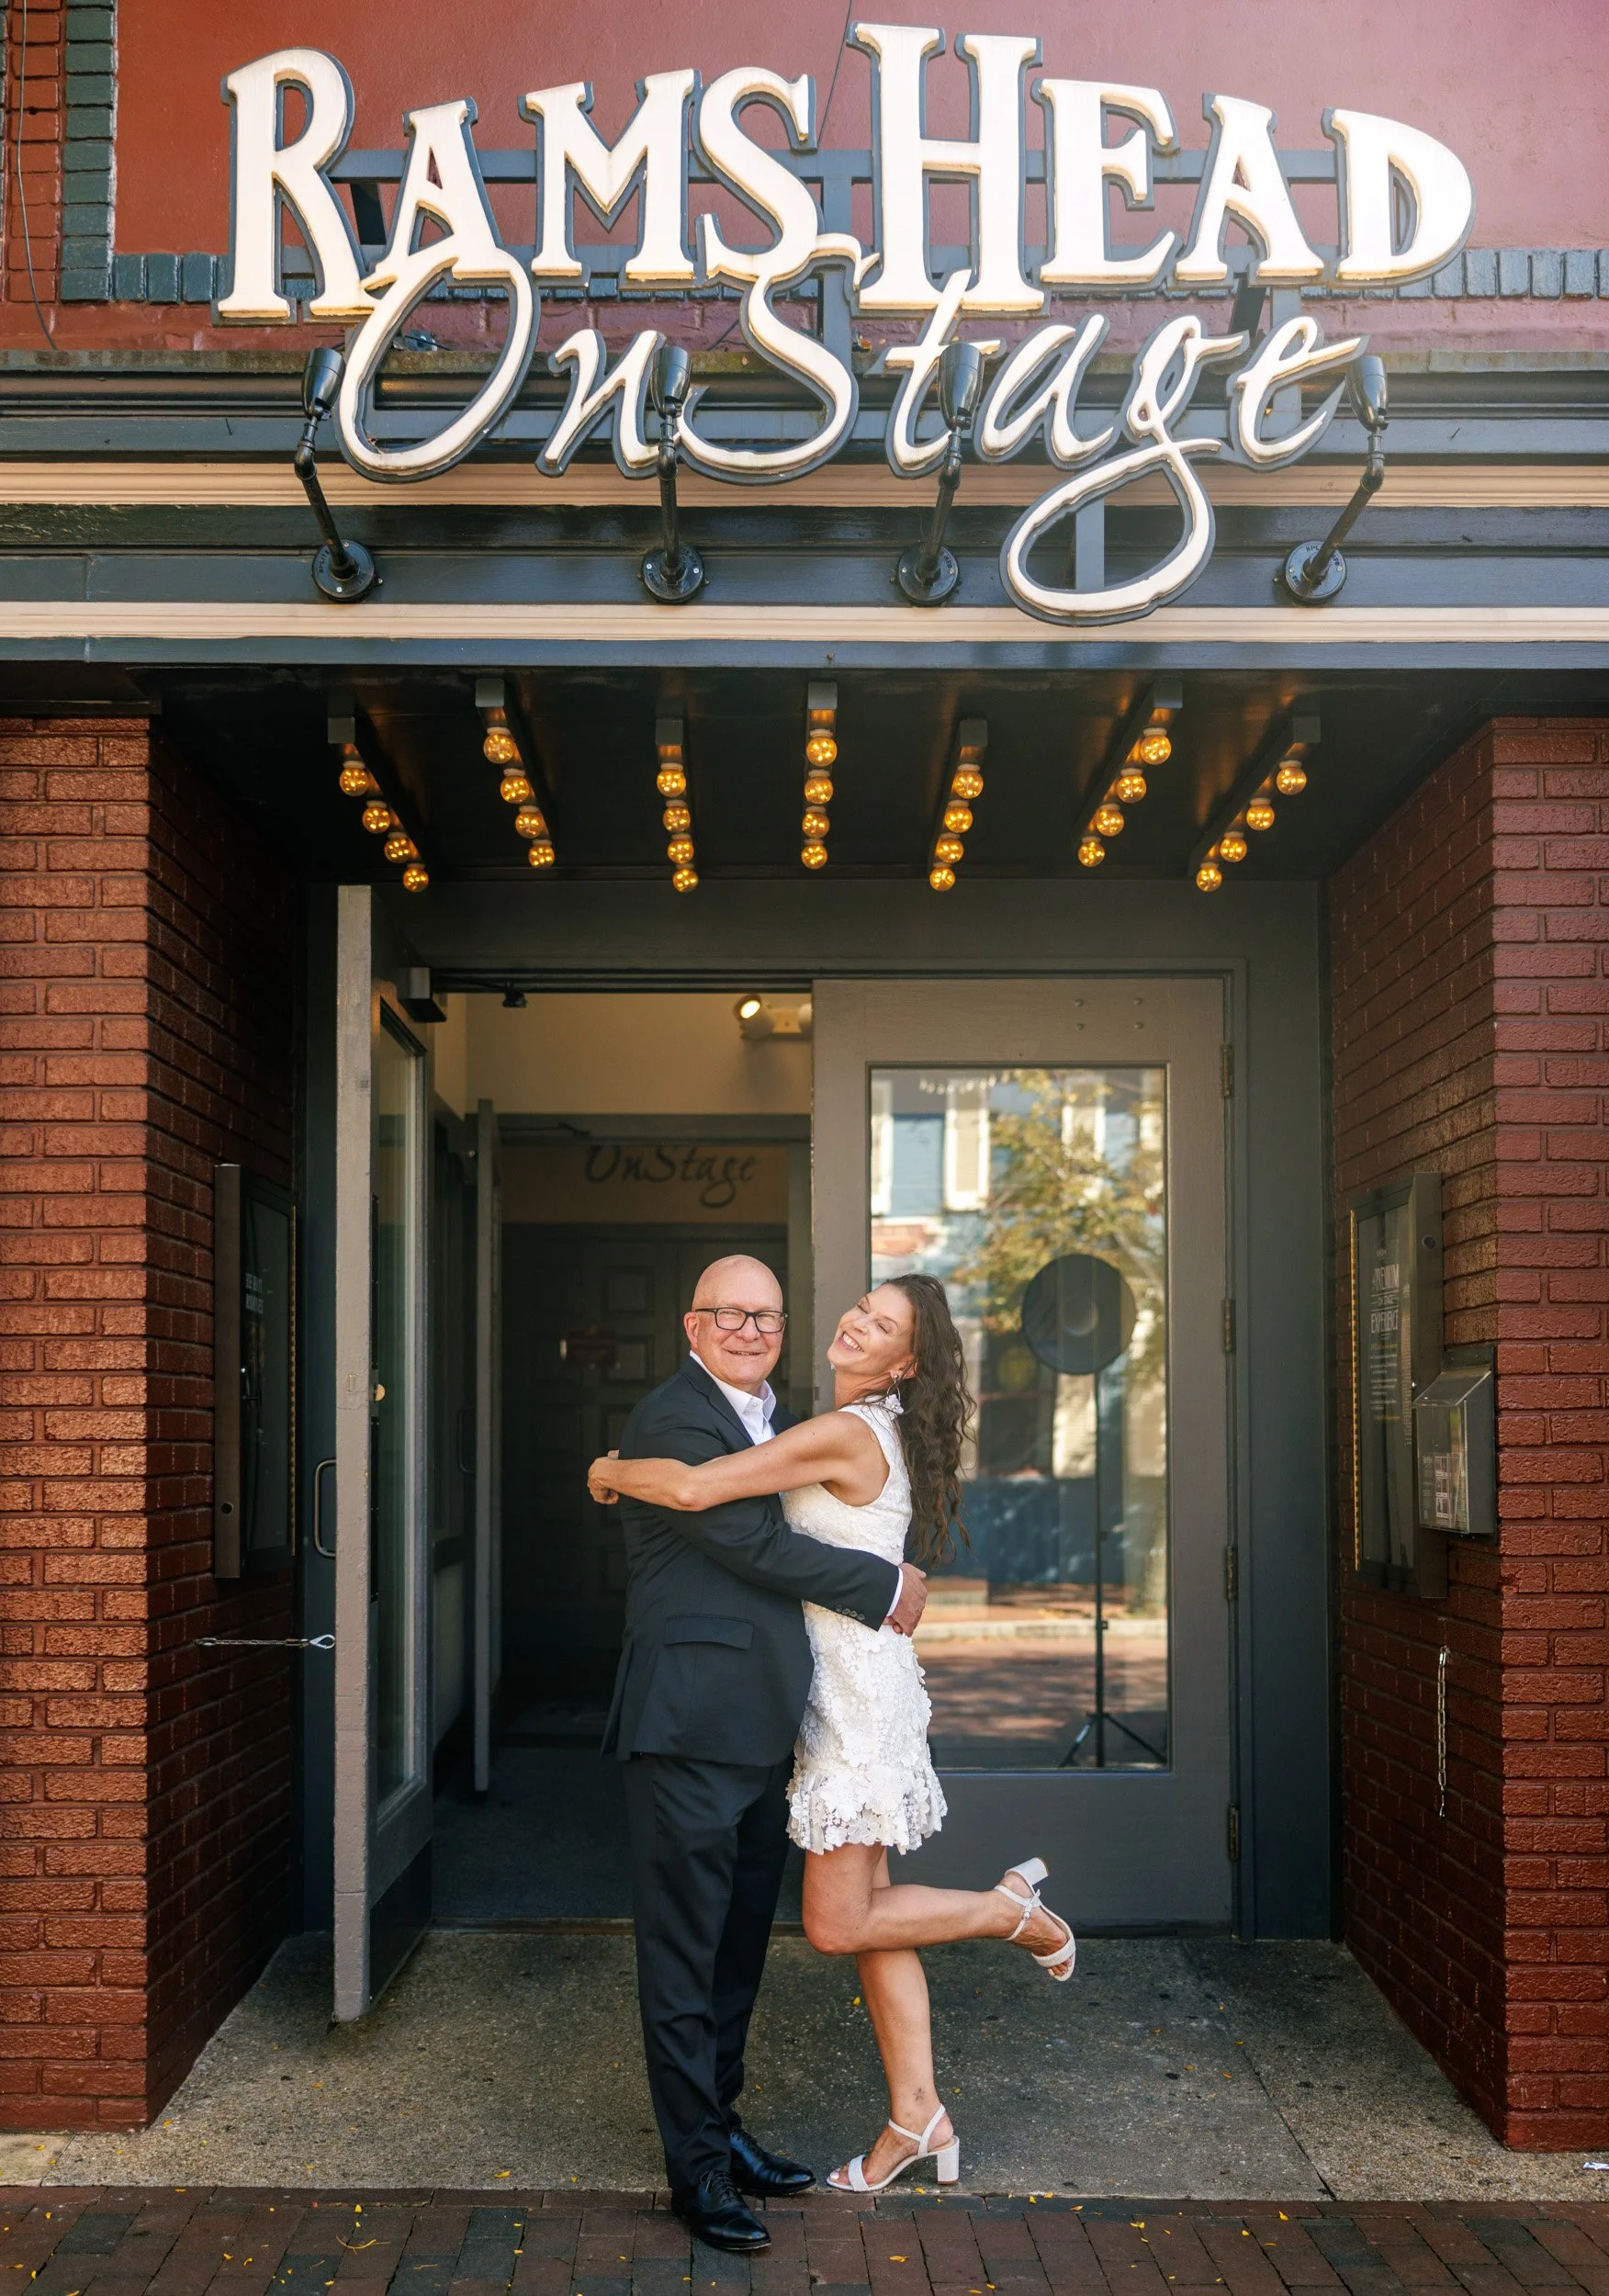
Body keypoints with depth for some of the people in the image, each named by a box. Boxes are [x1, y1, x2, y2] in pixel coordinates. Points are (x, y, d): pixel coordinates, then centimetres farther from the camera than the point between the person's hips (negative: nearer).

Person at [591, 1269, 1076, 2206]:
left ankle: (1011, 1906, 14)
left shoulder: (842, 1435, -20)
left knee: (839, 1922, -5)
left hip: (858, 1685, -10)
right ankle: (917, 2118, 17)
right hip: (843, 1680, 10)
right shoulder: (868, 1430, 11)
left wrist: (611, 1473, -9)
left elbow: (694, 1489, -25)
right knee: (861, 1909, 11)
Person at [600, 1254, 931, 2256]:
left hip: (764, 1725, 9)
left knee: (740, 1944, 18)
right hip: (692, 1727, -9)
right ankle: (697, 2164, 9)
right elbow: (753, 1544, -18)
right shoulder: (670, 1420, -13)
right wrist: (885, 1586, -10)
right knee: (685, 1948, 0)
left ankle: (722, 2125, 30)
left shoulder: (778, 1420, 17)